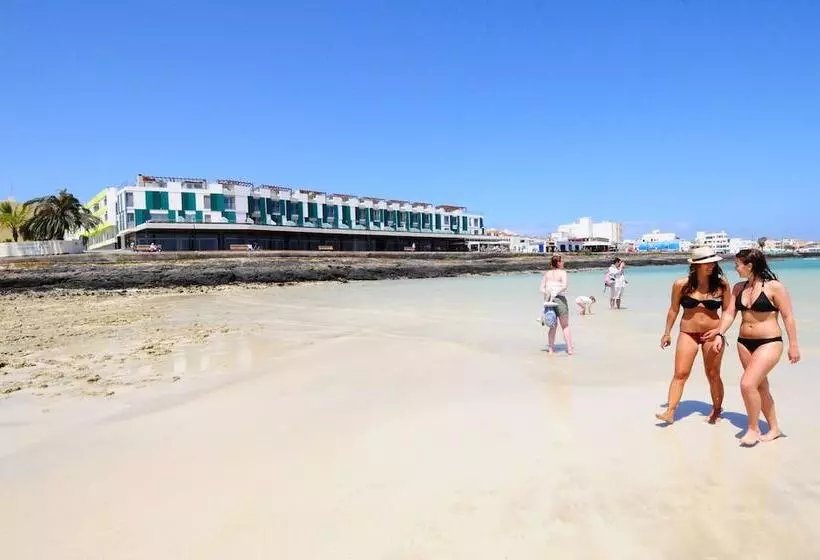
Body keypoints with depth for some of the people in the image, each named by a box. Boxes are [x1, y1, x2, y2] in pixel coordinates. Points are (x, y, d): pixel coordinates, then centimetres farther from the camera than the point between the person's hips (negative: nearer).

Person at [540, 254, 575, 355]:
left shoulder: (547, 273, 10)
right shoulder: (562, 272, -5)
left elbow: (542, 288, 5)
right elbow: (564, 286, -21)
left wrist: (548, 295, -3)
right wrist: (555, 293, -17)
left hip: (548, 300, 5)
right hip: (560, 299, -4)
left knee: (553, 326, 15)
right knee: (565, 326, 7)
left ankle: (551, 349, 15)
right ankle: (569, 349, 6)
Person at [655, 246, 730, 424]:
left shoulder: (721, 284, -5)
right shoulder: (681, 284, -6)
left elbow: (727, 311, 4)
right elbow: (674, 309, 6)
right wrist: (667, 333, 10)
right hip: (688, 333, 0)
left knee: (713, 375, 11)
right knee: (680, 373, -3)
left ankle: (717, 410, 30)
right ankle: (670, 412, -1)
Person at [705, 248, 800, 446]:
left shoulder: (774, 287, -11)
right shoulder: (738, 288, 6)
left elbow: (788, 317, -9)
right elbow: (730, 313, 6)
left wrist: (793, 345, -10)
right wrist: (720, 334, -5)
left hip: (769, 343, -7)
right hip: (744, 343, 7)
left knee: (747, 384, -16)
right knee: (760, 387, 15)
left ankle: (753, 429, 3)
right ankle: (774, 428, 30)